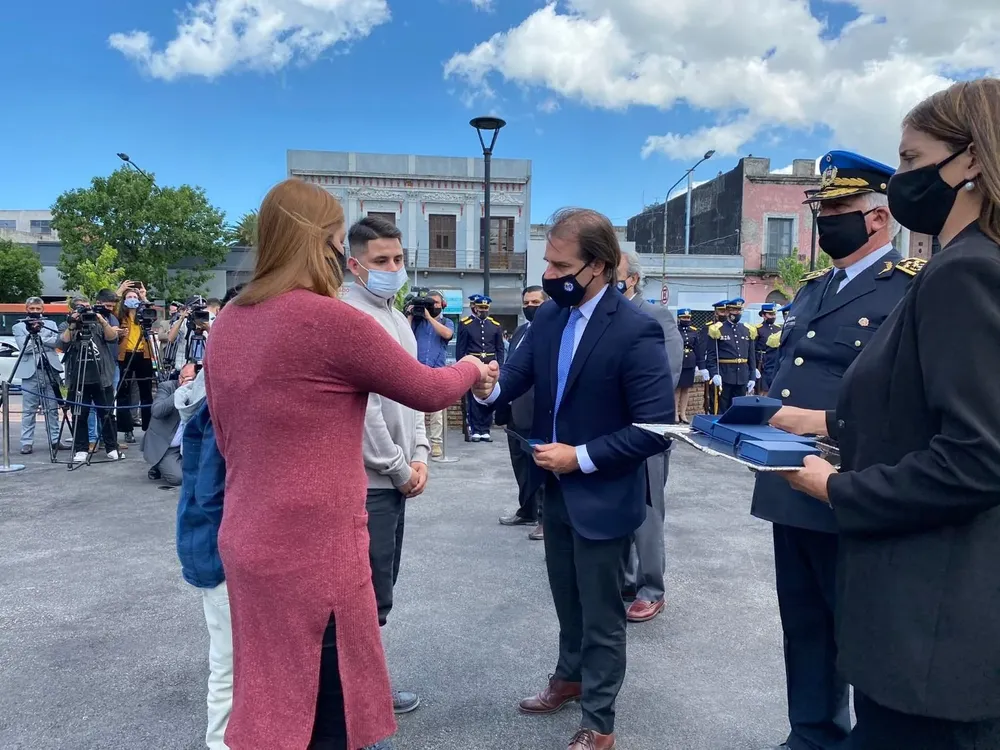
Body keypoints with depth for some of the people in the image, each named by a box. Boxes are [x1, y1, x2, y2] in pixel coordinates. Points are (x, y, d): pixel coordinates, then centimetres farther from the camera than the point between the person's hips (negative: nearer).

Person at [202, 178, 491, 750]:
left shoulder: (228, 323, 5)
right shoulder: (331, 319, -18)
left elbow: (227, 438, 13)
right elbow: (426, 391, -6)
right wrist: (471, 370, 14)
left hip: (247, 542, 8)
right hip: (313, 551, -8)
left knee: (271, 696, 23)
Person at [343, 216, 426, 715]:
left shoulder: (398, 319, 13)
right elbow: (360, 408, -19)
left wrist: (419, 456, 5)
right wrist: (400, 469, -11)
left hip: (395, 479, 9)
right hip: (367, 481, -9)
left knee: (378, 590, 18)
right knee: (369, 598, 1)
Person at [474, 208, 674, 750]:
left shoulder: (636, 331, -22)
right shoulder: (548, 316, -1)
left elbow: (656, 430, -23)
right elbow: (519, 372, -3)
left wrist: (582, 458, -23)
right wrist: (490, 386, -26)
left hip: (602, 498, -6)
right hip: (556, 490, 7)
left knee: (601, 615, 11)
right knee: (567, 600, 26)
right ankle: (570, 677, 51)